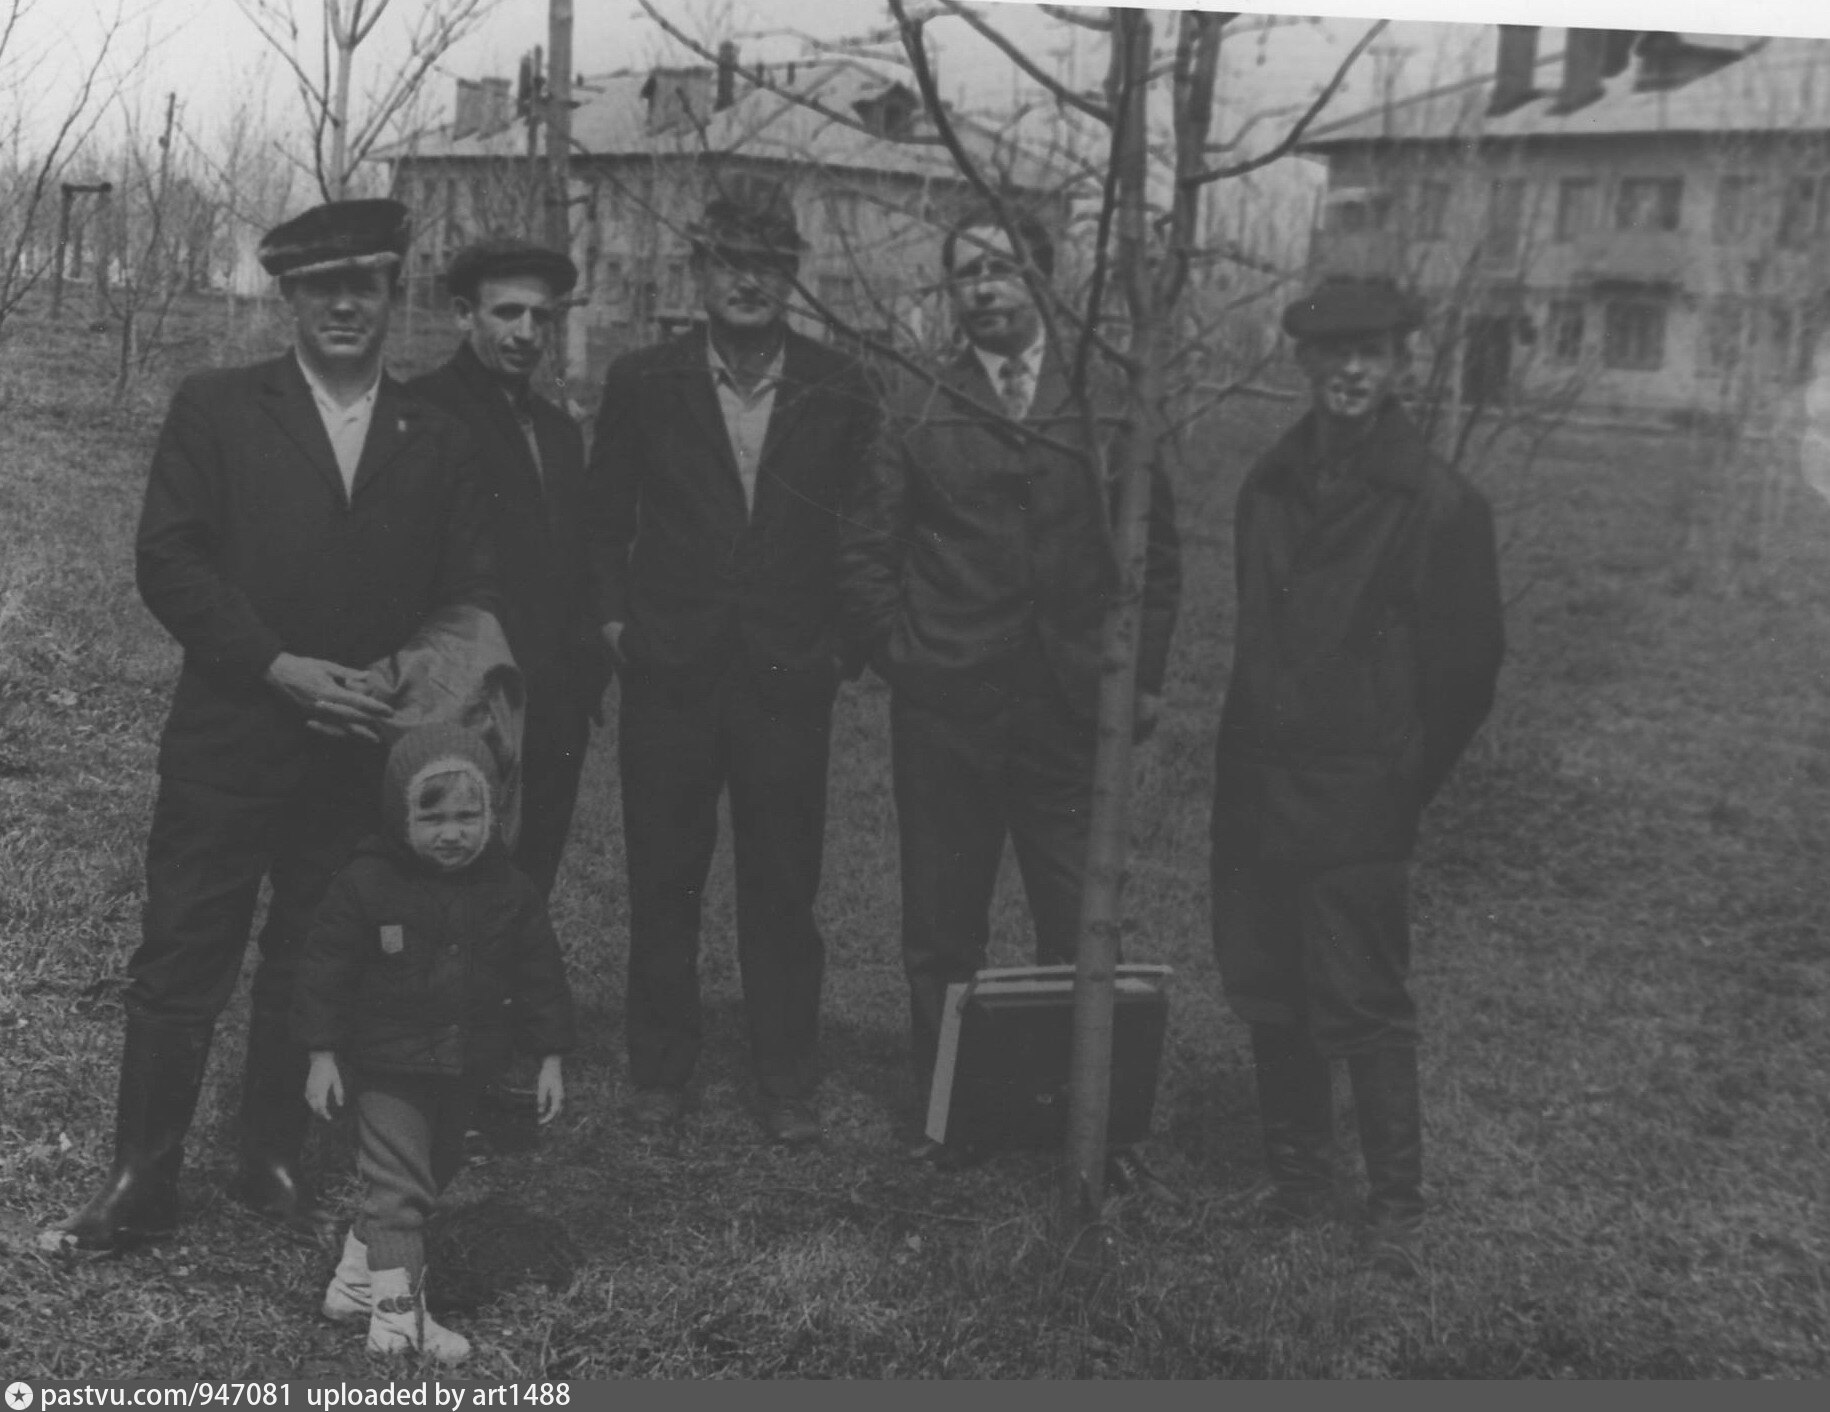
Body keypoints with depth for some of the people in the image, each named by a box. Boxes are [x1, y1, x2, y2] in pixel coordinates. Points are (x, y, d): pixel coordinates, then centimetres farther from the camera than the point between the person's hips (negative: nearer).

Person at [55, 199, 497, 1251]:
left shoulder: (439, 442, 9)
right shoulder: (215, 411, 3)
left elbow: (473, 594, 7)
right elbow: (169, 560, -5)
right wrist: (279, 667, -15)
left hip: (364, 756, 2)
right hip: (228, 746, -2)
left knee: (313, 970, 12)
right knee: (182, 968, 2)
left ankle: (277, 1163, 26)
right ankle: (143, 1182, 14)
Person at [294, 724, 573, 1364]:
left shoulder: (510, 890, -6)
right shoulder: (366, 884, -15)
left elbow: (540, 975, 2)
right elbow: (326, 969, -9)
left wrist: (550, 1058, 2)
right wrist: (322, 1055, -9)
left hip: (464, 1068, 5)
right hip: (387, 1064, -5)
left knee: (431, 1172, 18)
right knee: (397, 1183, -6)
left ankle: (356, 1278, 36)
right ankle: (397, 1310, 1)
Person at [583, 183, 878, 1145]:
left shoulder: (839, 392, 3)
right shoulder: (643, 383, 3)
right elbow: (603, 515, 10)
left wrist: (841, 634, 2)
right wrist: (615, 616, 2)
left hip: (788, 677, 0)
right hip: (668, 672, 0)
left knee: (783, 890, 6)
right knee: (662, 885, 8)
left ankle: (787, 1084, 18)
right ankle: (659, 1073, 22)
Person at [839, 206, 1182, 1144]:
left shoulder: (1111, 405, 7)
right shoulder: (917, 410, 6)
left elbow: (1156, 549, 9)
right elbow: (867, 550, 7)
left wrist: (1144, 673, 3)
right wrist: (899, 657, 0)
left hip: (1072, 708, 0)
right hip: (943, 710, 0)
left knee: (1079, 924, 3)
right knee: (941, 925, 8)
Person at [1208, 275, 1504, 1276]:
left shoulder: (1438, 505, -9)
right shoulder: (1271, 483, 8)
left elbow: (1468, 666, -3)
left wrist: (1401, 787, 1)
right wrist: (1253, 753, 13)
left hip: (1354, 805, -5)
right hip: (1254, 784, 6)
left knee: (1364, 1009, 0)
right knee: (1268, 1002, 12)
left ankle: (1396, 1208, 16)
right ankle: (1297, 1181, 28)